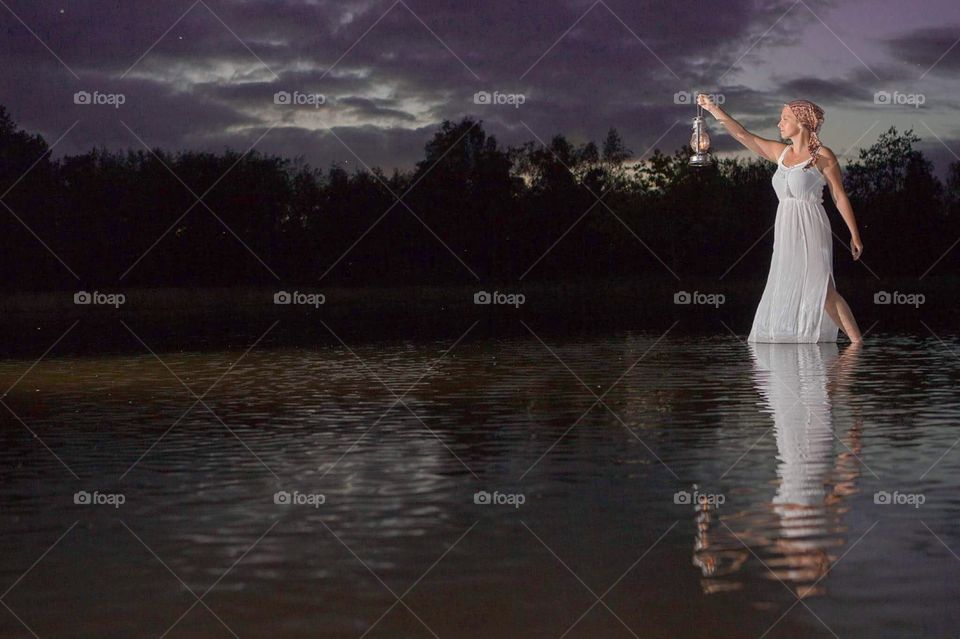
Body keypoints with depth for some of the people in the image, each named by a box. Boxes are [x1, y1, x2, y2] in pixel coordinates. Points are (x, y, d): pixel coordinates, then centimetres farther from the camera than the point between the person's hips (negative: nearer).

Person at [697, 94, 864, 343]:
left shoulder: (823, 156, -4)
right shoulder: (780, 152, 13)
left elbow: (840, 197, -3)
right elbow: (743, 135, 15)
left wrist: (854, 235, -4)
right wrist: (713, 108, 11)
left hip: (810, 230, -7)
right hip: (786, 234, 7)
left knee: (822, 290, -18)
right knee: (785, 293, 7)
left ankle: (857, 342, -16)